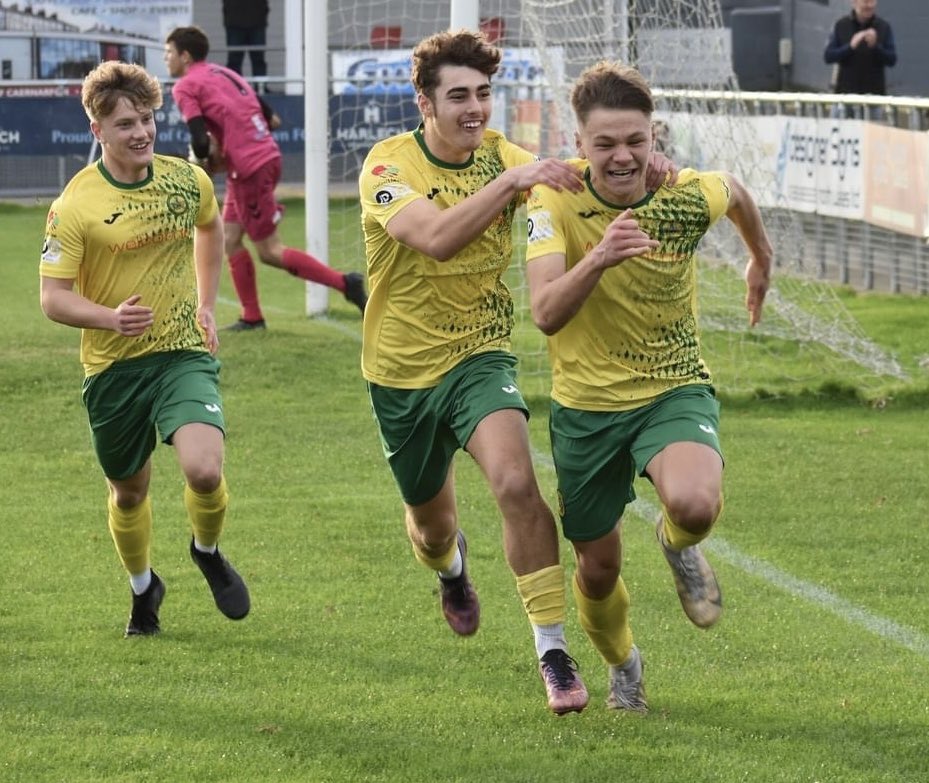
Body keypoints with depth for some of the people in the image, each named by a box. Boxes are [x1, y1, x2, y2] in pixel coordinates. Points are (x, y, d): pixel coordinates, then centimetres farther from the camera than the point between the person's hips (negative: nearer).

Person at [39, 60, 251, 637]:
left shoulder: (189, 180, -1)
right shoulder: (76, 205, -13)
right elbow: (54, 297, -13)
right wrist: (110, 318, -30)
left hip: (185, 355, 1)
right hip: (113, 366, -1)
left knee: (205, 471, -21)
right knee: (129, 489, 15)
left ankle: (209, 552, 13)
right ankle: (143, 589, 44)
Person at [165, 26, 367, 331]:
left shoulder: (185, 87, -6)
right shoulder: (222, 74, 19)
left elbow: (200, 142, -17)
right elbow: (269, 116, 17)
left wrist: (206, 158, 5)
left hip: (248, 168, -9)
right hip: (267, 154, 9)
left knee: (270, 251, 0)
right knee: (230, 239, 14)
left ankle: (345, 283, -5)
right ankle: (252, 316, 15)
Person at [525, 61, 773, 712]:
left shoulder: (690, 195, -15)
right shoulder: (557, 201, -19)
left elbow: (735, 192, 12)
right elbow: (546, 313, -32)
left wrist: (762, 257, 30)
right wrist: (598, 257, -49)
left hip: (674, 390, 0)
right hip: (585, 406, 1)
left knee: (695, 504, -32)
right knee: (598, 566, 12)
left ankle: (680, 545, 8)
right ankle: (622, 664, 47)